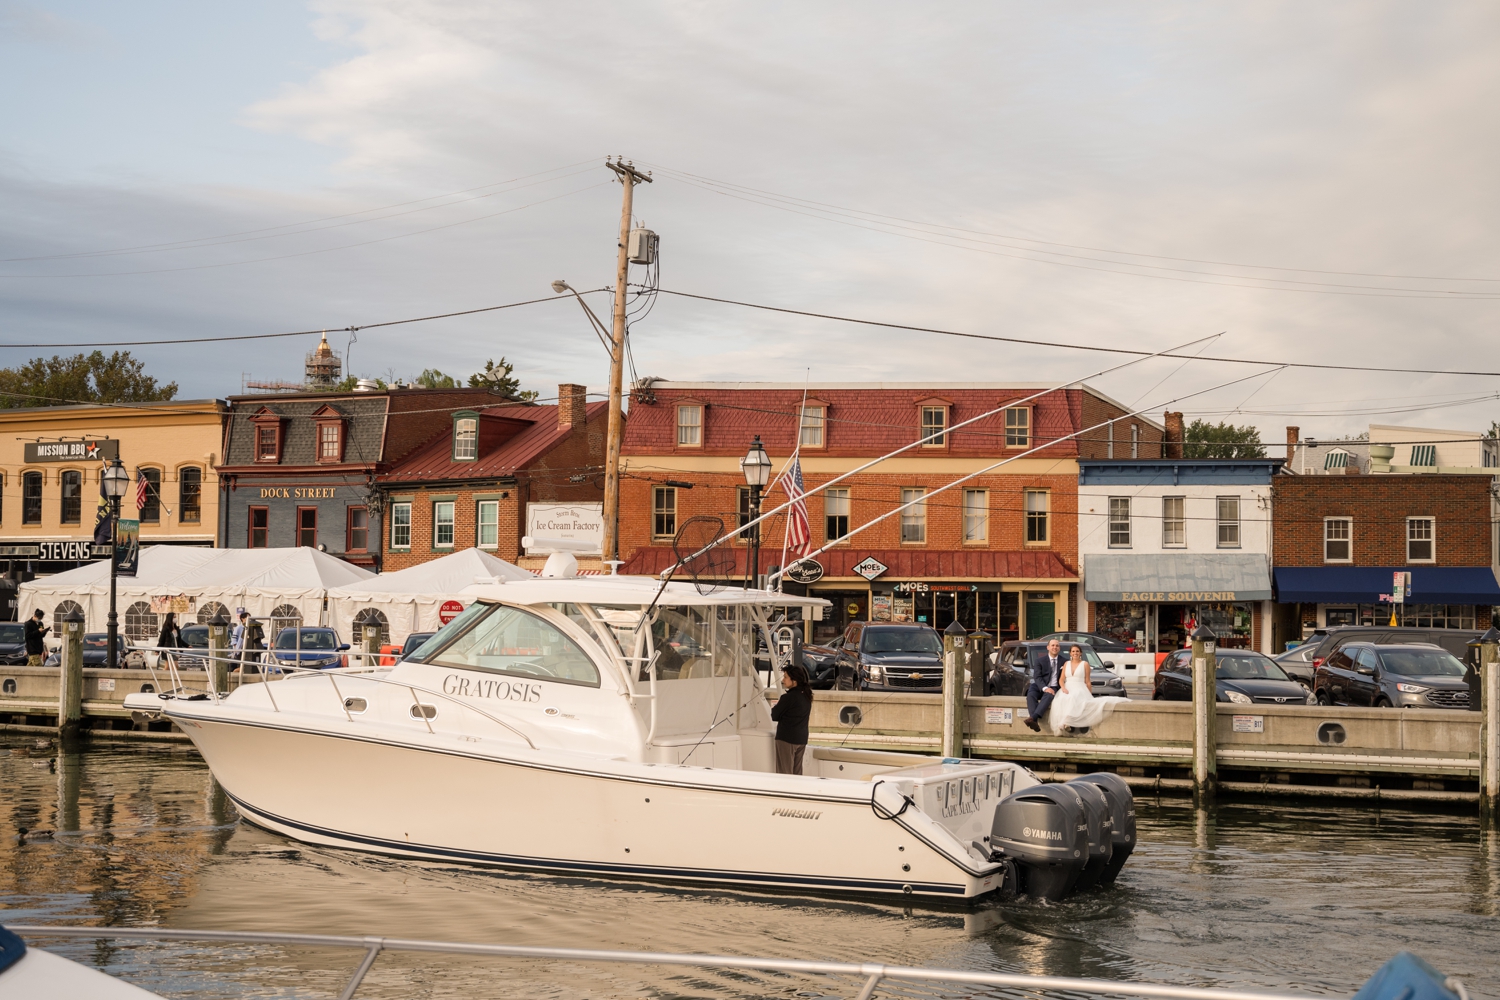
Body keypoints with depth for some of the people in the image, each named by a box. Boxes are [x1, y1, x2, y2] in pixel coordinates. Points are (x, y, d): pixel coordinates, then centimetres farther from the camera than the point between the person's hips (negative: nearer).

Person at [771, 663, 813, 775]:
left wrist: (774, 707, 11)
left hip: (786, 738, -7)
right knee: (797, 773, 11)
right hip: (802, 739, 7)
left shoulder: (788, 698, -16)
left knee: (784, 773, -2)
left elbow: (774, 717, -10)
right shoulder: (806, 696, 7)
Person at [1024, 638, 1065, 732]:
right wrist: (1045, 688, -23)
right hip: (1040, 687, 0)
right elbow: (1037, 677, -4)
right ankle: (1035, 722, -48)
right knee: (1031, 695, -34)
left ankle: (1032, 718, -52)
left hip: (1053, 688, 0)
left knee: (1048, 696, -36)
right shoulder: (1040, 661, 9)